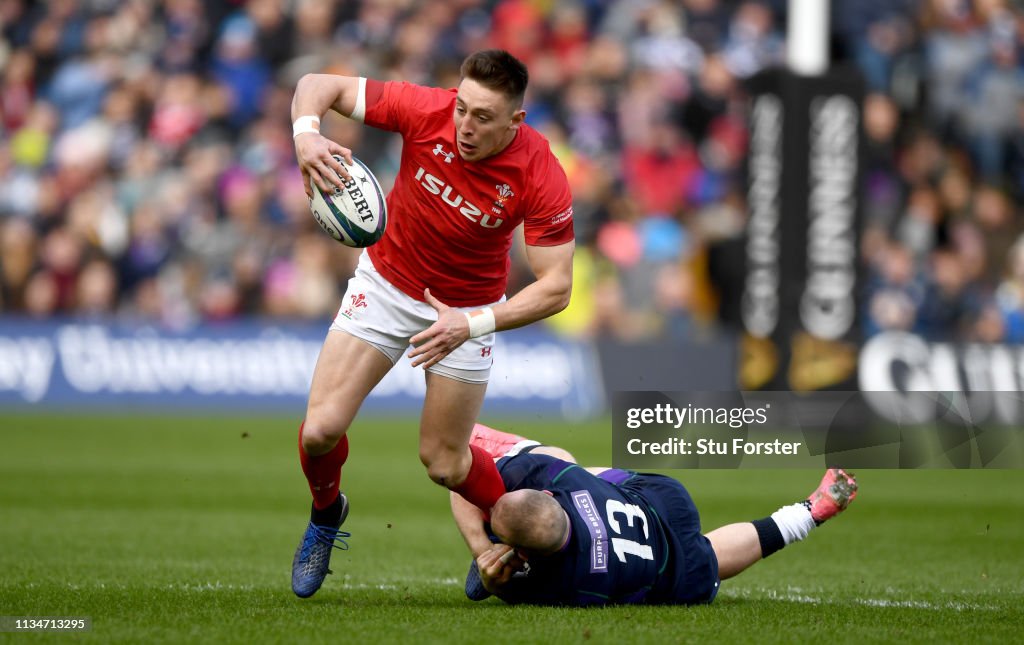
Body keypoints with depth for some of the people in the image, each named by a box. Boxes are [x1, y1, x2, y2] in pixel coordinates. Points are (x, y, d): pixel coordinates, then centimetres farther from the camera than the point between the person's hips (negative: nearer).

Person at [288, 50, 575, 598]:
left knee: (443, 463, 4)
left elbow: (555, 287, -25)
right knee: (321, 429, -10)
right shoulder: (427, 111, -26)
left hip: (468, 308, -1)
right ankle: (326, 514, 24)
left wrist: (472, 325, -37)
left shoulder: (541, 178, -28)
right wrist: (305, 136, -39)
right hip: (386, 282, 1)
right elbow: (320, 86, -17)